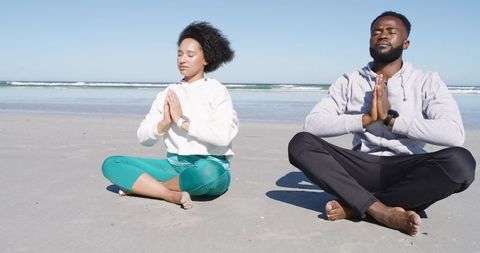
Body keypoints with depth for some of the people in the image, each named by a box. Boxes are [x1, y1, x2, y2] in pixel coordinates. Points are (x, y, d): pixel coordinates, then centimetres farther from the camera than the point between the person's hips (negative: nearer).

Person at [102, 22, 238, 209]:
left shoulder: (216, 91, -3)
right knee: (111, 164, -7)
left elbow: (223, 136, -19)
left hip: (211, 167, -4)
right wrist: (165, 123, -14)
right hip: (173, 165, 4)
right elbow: (143, 137, 5)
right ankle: (174, 195, -21)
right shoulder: (168, 94, 10)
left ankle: (140, 185, -14)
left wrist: (181, 121, -14)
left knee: (206, 172, -41)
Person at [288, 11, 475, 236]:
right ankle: (382, 211, -29)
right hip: (362, 168, 1)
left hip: (407, 171, -1)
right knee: (300, 143, -20)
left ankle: (355, 206, -22)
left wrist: (391, 118, -16)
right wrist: (365, 118, -15)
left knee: (460, 161, -31)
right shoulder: (349, 81, 8)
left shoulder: (427, 81, 4)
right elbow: (312, 124, -5)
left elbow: (455, 133, -14)